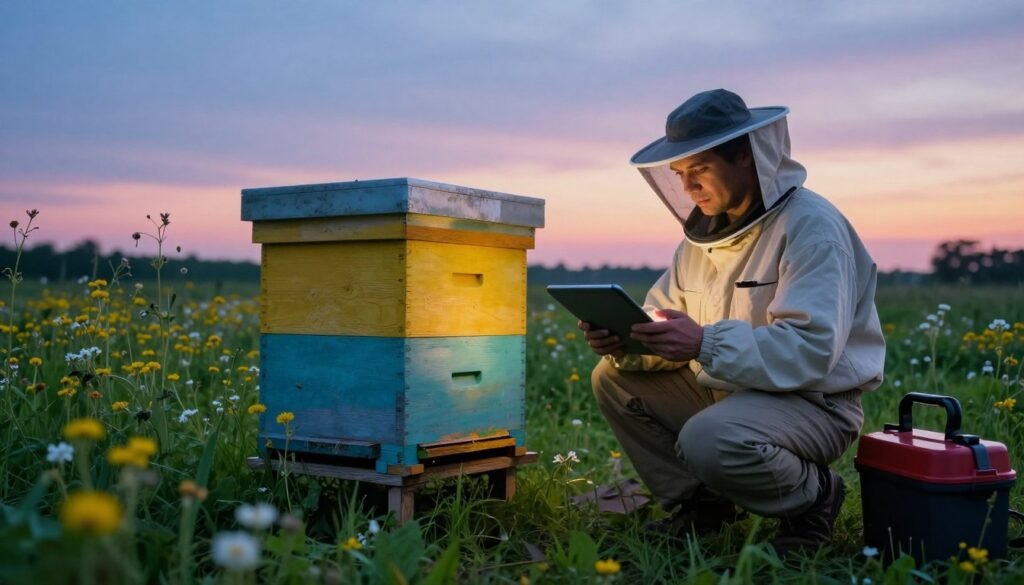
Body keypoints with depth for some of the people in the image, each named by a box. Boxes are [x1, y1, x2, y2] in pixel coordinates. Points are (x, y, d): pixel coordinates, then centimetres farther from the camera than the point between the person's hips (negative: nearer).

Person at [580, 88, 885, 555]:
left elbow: (811, 349, -30)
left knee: (708, 442, -35)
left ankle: (813, 494, -4)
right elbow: (665, 321, 7)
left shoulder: (810, 226, -19)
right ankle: (699, 500, 9)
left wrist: (705, 343, -39)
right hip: (722, 390, 8)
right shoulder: (705, 226, 6)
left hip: (813, 402, -8)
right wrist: (625, 341, -17)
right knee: (614, 379, 0)